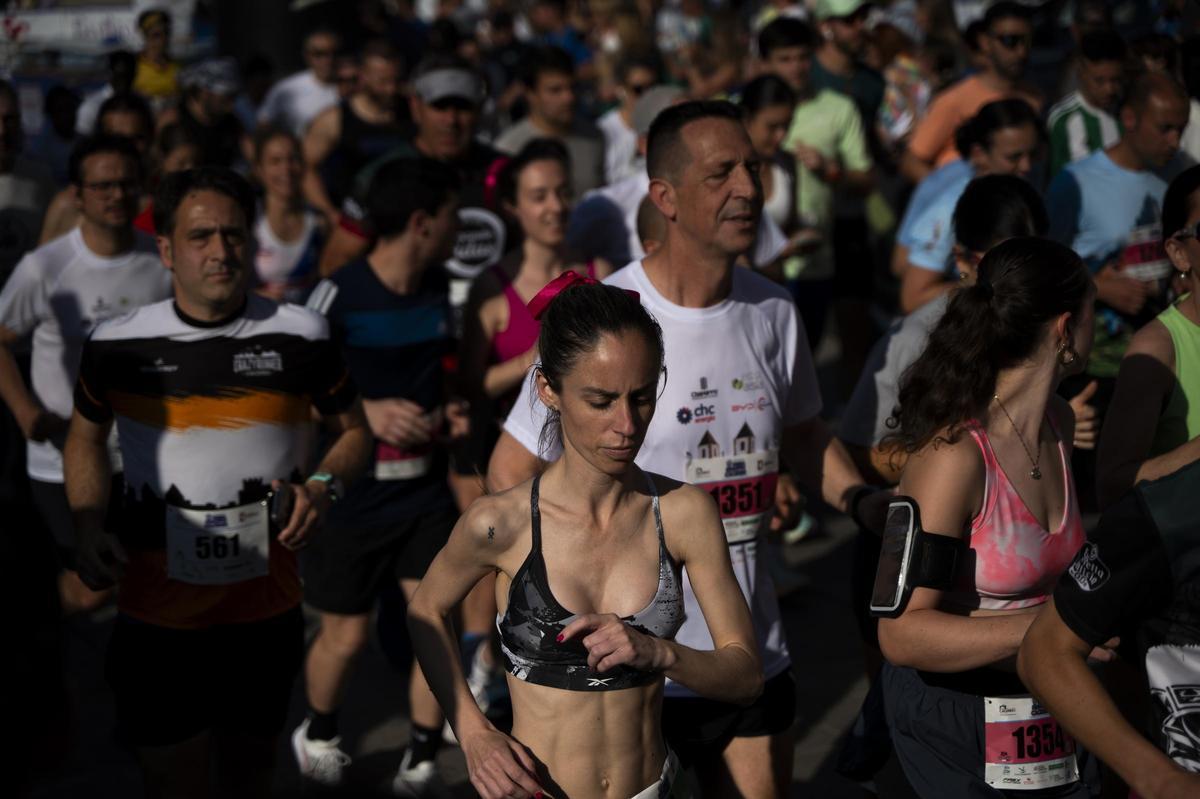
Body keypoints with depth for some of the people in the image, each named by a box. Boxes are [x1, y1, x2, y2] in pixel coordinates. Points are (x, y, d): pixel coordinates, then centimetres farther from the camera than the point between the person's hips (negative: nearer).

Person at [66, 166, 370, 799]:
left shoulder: (299, 336, -5)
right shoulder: (118, 344, -4)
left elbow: (352, 431, 9)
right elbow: (85, 438, 13)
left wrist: (323, 486, -11)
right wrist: (89, 531, -2)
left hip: (266, 605, 1)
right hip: (155, 610, -1)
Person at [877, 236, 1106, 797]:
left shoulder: (1059, 424, 0)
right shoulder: (956, 453, -24)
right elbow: (901, 633, -28)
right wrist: (1045, 629, -35)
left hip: (1051, 704, 7)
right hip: (953, 708, -7)